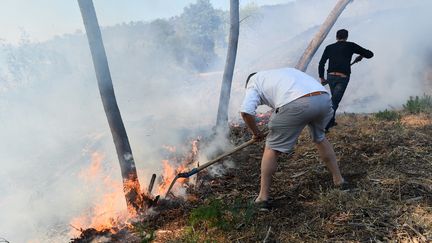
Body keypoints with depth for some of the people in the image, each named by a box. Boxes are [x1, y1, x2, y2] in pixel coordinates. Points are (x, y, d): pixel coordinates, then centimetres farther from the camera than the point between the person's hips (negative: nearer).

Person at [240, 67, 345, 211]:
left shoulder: (253, 82, 21)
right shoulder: (285, 71, 39)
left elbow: (246, 111, 1)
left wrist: (255, 133, 19)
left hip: (296, 104, -6)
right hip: (324, 97, 6)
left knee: (272, 148, 11)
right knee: (320, 138, 33)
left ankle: (263, 197, 16)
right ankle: (338, 179, 44)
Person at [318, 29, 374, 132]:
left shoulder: (329, 47, 14)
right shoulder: (351, 46, 8)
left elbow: (321, 64, 10)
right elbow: (370, 54, 12)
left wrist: (321, 78, 18)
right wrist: (361, 55, 32)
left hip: (330, 76, 3)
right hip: (343, 78, -3)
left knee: (334, 98, 23)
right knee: (334, 101, -7)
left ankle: (331, 121, 28)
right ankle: (325, 126, -18)